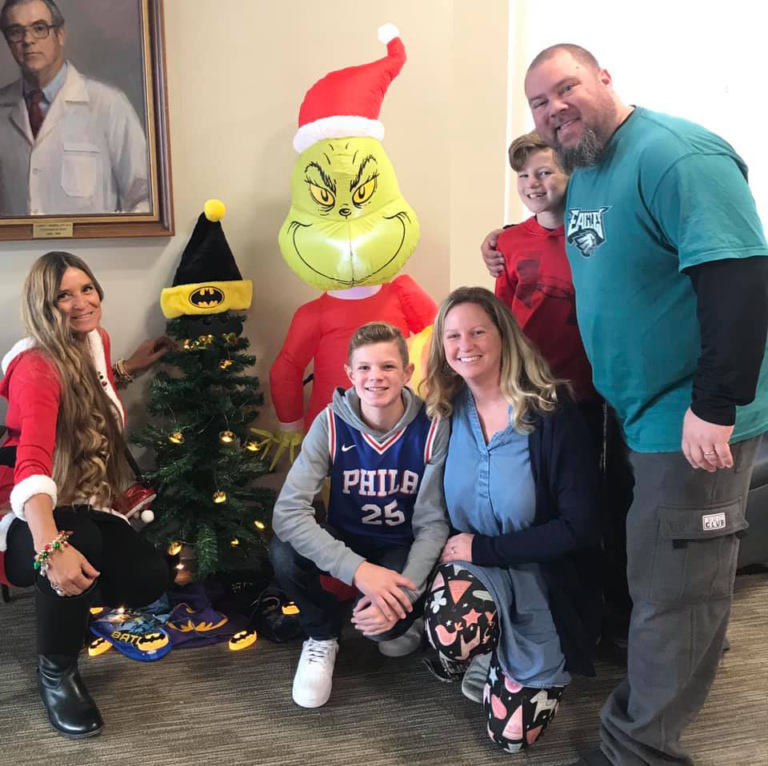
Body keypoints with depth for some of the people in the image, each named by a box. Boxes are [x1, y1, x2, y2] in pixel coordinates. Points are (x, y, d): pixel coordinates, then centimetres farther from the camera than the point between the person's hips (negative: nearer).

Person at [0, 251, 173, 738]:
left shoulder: (97, 340, 1)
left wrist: (131, 368, 20)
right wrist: (52, 547, -54)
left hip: (87, 505, 7)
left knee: (151, 578, -16)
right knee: (80, 545, -39)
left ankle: (67, 607, 18)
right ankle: (56, 672, -12)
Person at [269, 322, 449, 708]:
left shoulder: (432, 429, -20)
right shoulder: (331, 424, -20)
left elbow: (433, 524, -16)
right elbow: (287, 512, -28)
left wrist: (404, 593, -31)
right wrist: (357, 569, -39)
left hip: (404, 547, -1)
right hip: (346, 540, 2)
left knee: (383, 622, -30)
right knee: (284, 554, -29)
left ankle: (406, 620, 10)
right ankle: (322, 635, 3)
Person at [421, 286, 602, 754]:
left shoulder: (553, 413, -20)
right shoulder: (446, 412, -6)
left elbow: (580, 527, -20)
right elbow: (441, 510, 6)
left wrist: (482, 548, -19)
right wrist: (458, 551, -13)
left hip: (546, 579, -2)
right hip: (474, 563, 3)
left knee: (513, 733, -3)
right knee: (451, 628, -34)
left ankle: (495, 663, 29)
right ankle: (488, 659, 4)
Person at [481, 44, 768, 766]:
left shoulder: (677, 156, -19)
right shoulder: (584, 176, 10)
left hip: (695, 419, -9)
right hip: (637, 410, 10)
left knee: (674, 590, 3)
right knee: (650, 571, 23)